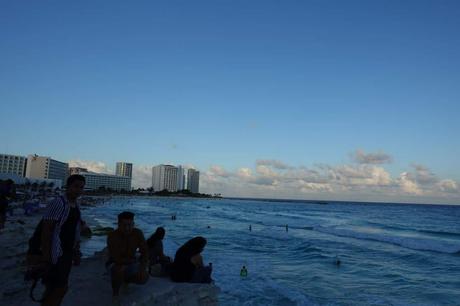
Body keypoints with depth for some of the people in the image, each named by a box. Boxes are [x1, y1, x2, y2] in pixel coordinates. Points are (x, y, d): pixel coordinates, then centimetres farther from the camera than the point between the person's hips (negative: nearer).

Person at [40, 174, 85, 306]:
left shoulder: (77, 206, 10)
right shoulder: (58, 203, -15)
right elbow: (46, 229, -18)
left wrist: (76, 253, 15)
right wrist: (45, 253, -21)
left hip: (68, 252, 8)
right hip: (56, 252, -8)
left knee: (55, 287, 14)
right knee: (61, 287, -6)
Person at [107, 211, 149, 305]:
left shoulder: (138, 233, -16)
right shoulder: (112, 236, -28)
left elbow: (144, 251, -12)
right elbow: (117, 259, -30)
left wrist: (143, 267, -24)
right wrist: (131, 260, -17)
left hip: (131, 263, 4)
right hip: (116, 263, -4)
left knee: (144, 278, -17)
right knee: (118, 271, -37)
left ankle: (126, 279, 18)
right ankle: (115, 294, -6)